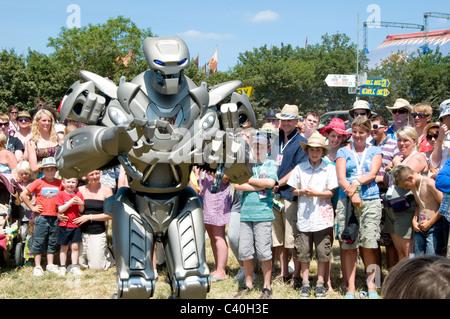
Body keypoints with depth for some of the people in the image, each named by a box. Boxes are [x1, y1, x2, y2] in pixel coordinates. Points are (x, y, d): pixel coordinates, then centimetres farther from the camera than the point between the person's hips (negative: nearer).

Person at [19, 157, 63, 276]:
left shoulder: (59, 183, 5)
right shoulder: (39, 182, -3)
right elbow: (23, 195, -4)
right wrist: (32, 207, -4)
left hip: (55, 217, 3)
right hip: (41, 216, -3)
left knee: (53, 242, 10)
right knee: (39, 242, 0)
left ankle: (50, 265, 20)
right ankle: (37, 267, 7)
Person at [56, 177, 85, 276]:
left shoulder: (78, 195, 8)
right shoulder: (61, 194, -3)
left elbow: (81, 210, 7)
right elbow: (60, 210, -11)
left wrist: (81, 203, -14)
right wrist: (70, 202, -19)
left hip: (76, 225, 3)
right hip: (65, 225, -2)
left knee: (75, 247, 3)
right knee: (64, 247, 5)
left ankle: (74, 267, 11)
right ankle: (62, 267, 13)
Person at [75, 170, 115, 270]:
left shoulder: (106, 190, -1)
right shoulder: (80, 190, 5)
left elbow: (110, 215, -6)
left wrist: (89, 217, -11)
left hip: (98, 233, -2)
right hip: (81, 232, 2)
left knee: (96, 267, -2)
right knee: (80, 264, 4)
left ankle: (107, 254, 29)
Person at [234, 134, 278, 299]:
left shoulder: (271, 164, 7)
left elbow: (270, 182, -12)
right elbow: (237, 185, 1)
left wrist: (248, 180, -3)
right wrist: (259, 186, -6)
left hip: (263, 213, -3)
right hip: (245, 213, 3)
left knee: (263, 251, -4)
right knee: (245, 251, 5)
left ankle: (267, 286, 9)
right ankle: (248, 284, 19)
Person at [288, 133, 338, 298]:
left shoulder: (329, 168, 2)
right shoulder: (300, 167, 7)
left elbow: (331, 192, 0)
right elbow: (294, 190, 10)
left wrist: (316, 193, -16)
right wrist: (302, 192, -11)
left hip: (322, 216, -1)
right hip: (304, 215, 1)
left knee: (323, 252, 2)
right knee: (304, 252, 5)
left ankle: (320, 283, 14)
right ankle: (305, 283, 17)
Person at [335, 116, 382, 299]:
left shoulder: (375, 151, 14)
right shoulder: (343, 152, 12)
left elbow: (372, 174, -1)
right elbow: (341, 177, 0)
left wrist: (356, 183, -16)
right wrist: (352, 194, -16)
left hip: (370, 201, 0)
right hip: (346, 201, 0)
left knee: (369, 246, -3)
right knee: (349, 246, -1)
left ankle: (371, 285, 7)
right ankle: (351, 287, 3)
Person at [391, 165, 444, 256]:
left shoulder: (429, 183, -14)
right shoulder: (413, 186, 12)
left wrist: (430, 222, -12)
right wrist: (414, 220, 6)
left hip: (434, 226, -8)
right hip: (420, 228, 8)